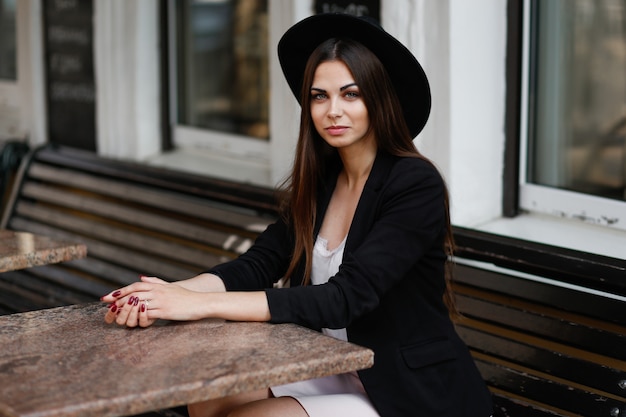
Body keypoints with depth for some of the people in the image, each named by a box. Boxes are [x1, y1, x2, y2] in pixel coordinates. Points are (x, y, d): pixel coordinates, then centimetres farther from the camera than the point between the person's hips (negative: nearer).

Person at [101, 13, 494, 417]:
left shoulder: (416, 187, -18)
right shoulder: (321, 183, 5)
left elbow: (344, 298, -27)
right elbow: (258, 264, -4)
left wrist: (202, 303, -30)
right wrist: (172, 293, -24)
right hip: (338, 376, 7)